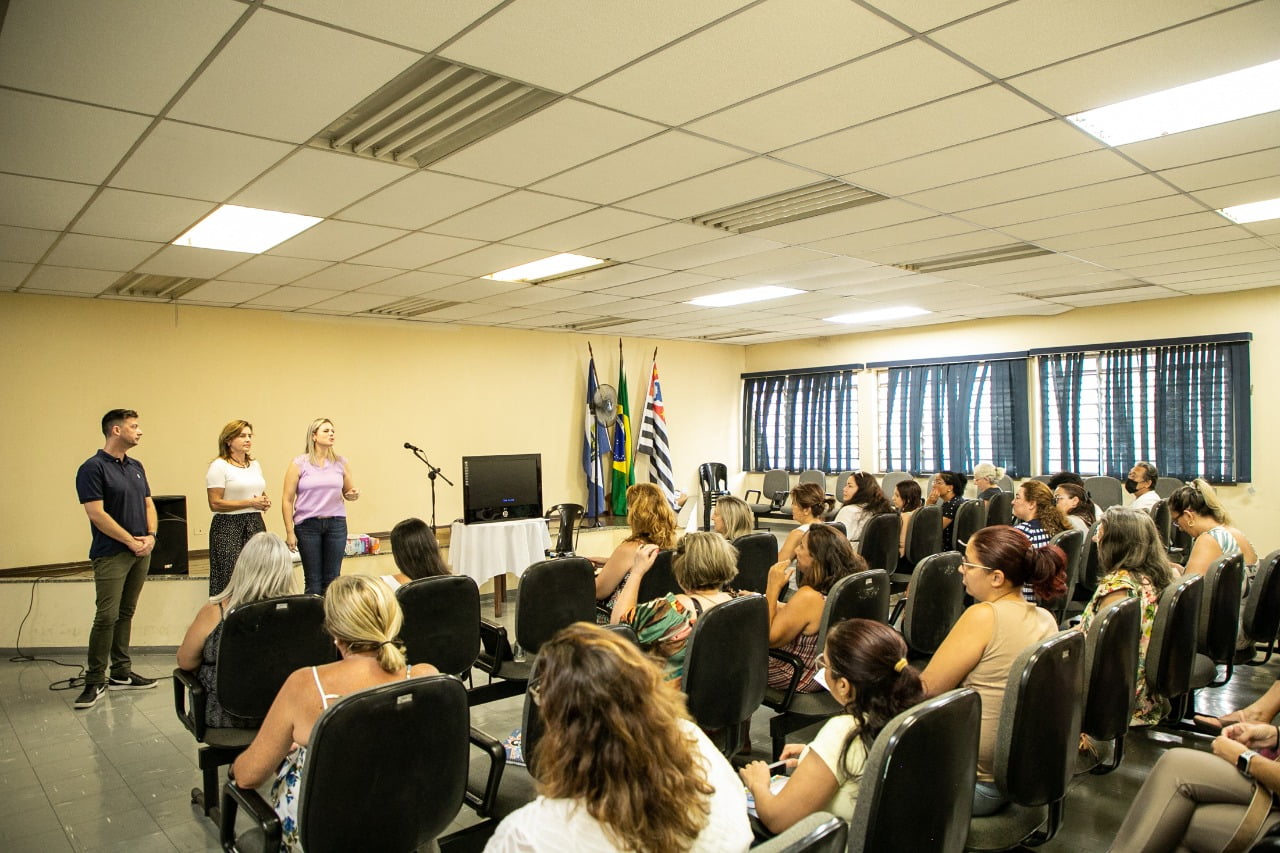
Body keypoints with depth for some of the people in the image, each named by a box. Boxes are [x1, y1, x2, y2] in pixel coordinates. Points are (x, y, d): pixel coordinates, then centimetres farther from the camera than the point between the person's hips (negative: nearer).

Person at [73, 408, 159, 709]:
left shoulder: (136, 466, 13)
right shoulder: (92, 468, -10)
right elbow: (97, 514, -15)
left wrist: (150, 536, -2)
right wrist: (132, 541, -13)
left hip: (140, 553, 7)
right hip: (111, 554, -7)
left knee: (126, 614, 12)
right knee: (106, 616, -8)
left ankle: (121, 673, 20)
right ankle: (94, 681, 1)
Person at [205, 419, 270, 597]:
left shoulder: (255, 464, 16)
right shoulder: (219, 466, -5)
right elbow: (215, 503, -13)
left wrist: (266, 502, 5)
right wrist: (250, 503, -14)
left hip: (255, 524, 6)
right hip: (229, 527, -6)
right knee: (229, 582, -7)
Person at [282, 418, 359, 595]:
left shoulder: (341, 463, 7)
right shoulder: (299, 464, -1)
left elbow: (348, 492, 16)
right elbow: (287, 500, -1)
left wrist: (353, 495, -9)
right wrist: (289, 532, -5)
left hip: (336, 524, 2)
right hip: (308, 525, -2)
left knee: (333, 578, 5)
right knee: (313, 580, 3)